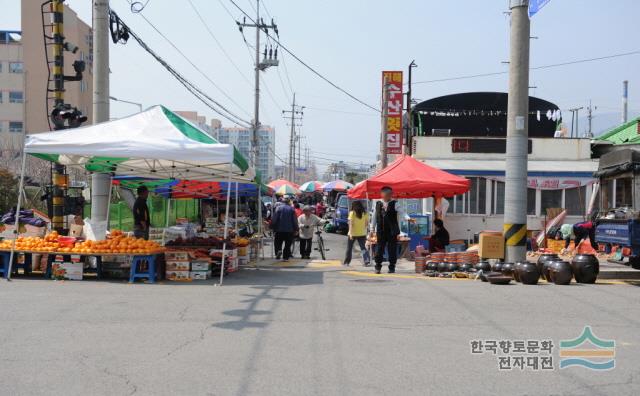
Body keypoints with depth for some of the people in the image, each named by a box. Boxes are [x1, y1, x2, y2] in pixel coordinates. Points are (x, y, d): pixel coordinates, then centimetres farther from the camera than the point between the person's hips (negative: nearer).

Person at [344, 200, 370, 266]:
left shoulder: (352, 213, -8)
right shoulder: (365, 213, 0)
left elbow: (351, 224, -14)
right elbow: (367, 223, 1)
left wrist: (350, 233, -18)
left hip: (353, 233, -2)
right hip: (362, 234, 2)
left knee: (349, 248, 12)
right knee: (363, 248, 4)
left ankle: (346, 262, 18)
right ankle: (367, 261, -12)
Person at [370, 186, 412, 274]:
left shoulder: (394, 204, -1)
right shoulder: (378, 204, 7)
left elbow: (401, 212, -14)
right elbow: (375, 217, 13)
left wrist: (408, 218, -34)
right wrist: (372, 229, 13)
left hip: (392, 231, -2)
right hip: (381, 231, 2)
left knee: (392, 250, 2)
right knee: (379, 249, 2)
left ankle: (392, 267, 13)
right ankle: (378, 267, 11)